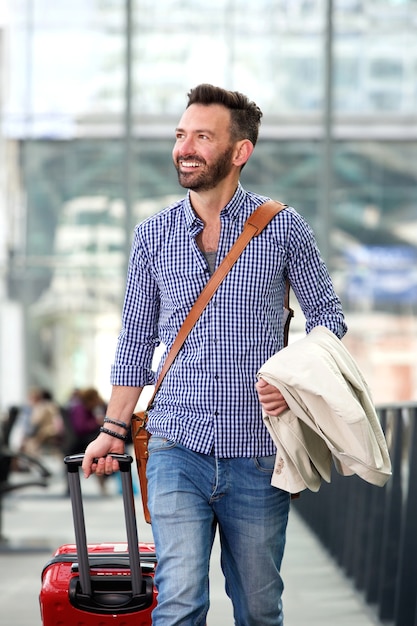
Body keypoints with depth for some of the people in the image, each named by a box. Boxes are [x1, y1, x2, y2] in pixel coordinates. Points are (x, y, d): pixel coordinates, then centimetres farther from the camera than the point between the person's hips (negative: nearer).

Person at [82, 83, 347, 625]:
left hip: (257, 453, 0)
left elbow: (328, 317, 6)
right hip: (178, 446, 1)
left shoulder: (283, 229, 0)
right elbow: (136, 342, 14)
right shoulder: (153, 236, 6)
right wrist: (114, 429, 11)